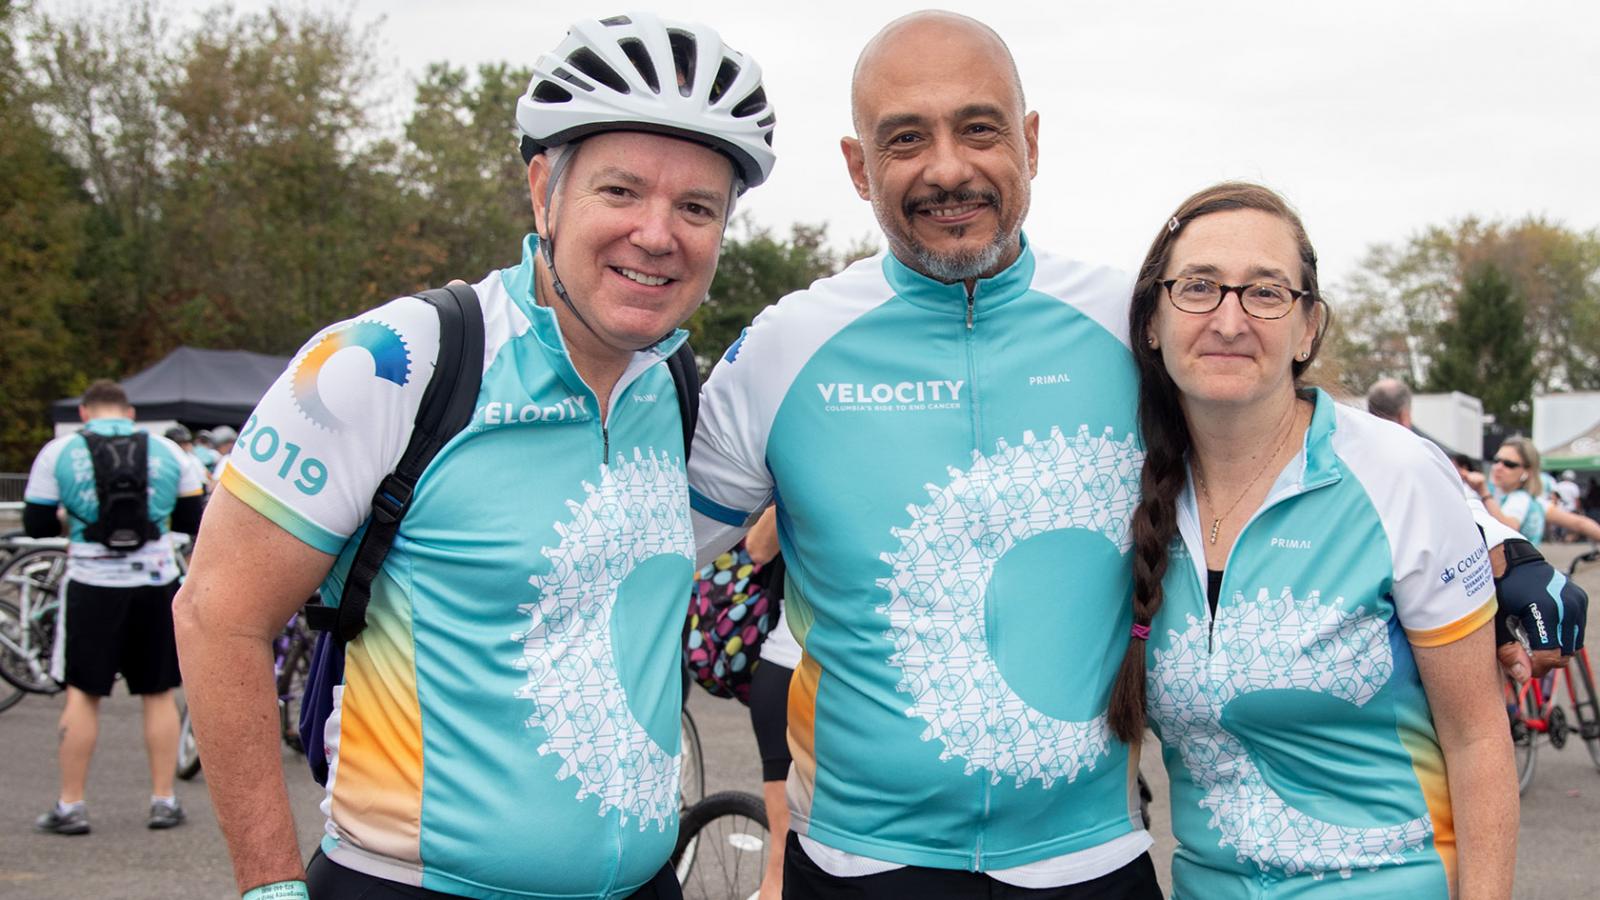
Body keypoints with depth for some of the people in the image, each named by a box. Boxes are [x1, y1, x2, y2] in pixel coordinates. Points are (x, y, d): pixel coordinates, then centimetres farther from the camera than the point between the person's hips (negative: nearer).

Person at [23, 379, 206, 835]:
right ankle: (163, 800, 12)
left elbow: (36, 525, 2)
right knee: (159, 692, 9)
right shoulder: (169, 452, 4)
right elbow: (193, 521, 9)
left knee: (82, 692, 7)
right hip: (156, 583, 1)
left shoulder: (58, 453, 0)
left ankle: (70, 804, 9)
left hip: (92, 585, -1)